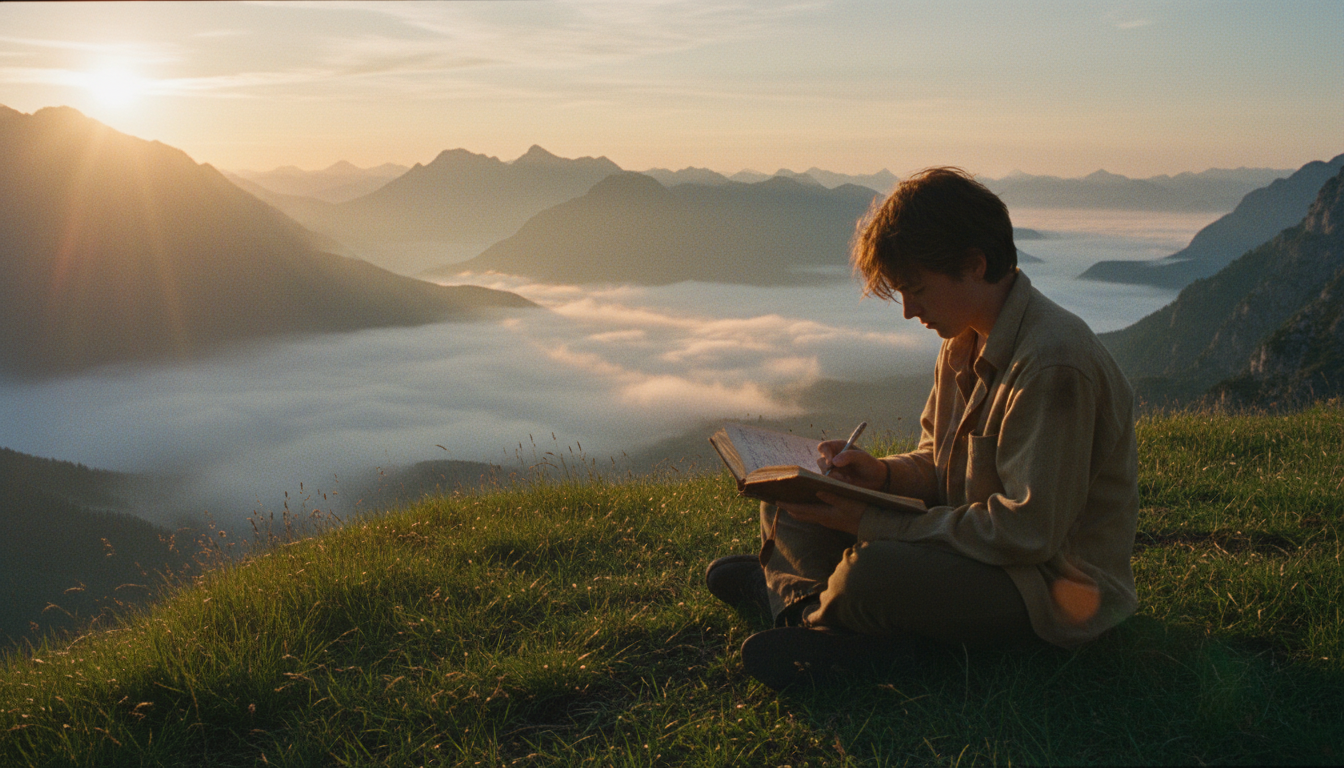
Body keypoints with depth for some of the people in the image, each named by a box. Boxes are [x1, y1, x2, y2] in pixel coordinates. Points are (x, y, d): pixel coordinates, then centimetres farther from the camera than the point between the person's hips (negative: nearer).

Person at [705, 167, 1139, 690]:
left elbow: (1028, 532, -28)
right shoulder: (965, 340, 4)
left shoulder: (1053, 365, -26)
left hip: (1055, 590, -9)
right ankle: (813, 603, -16)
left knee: (870, 573, -34)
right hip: (975, 540, 9)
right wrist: (881, 475, -9)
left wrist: (874, 525, -25)